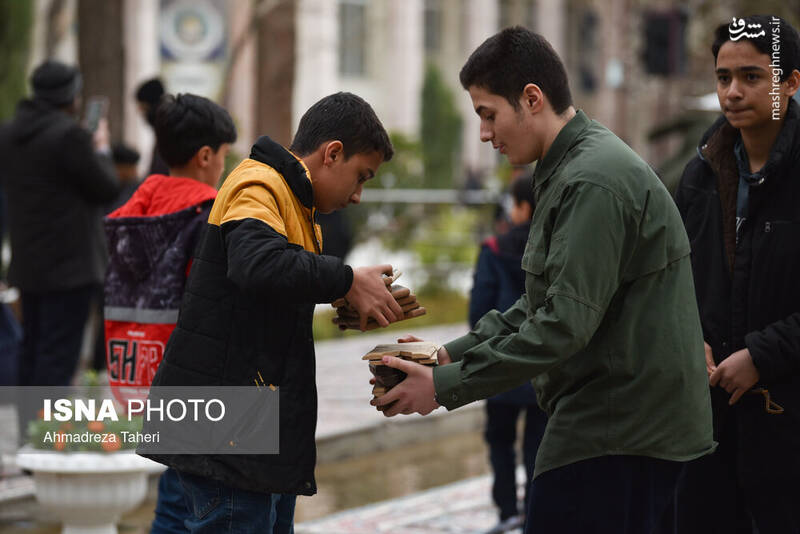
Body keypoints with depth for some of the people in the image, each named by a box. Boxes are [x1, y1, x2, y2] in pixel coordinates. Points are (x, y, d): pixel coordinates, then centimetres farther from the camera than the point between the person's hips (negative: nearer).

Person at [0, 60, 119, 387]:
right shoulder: (70, 136, -19)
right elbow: (107, 188, -12)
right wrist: (102, 150, 8)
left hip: (27, 263, 8)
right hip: (70, 264, -8)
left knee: (32, 349, 16)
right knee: (59, 352, -6)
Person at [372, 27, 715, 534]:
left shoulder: (593, 182, -17)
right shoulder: (571, 172, 17)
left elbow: (566, 323, -23)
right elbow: (543, 304, 20)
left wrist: (446, 386, -18)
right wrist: (451, 354, 8)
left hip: (620, 431, -10)